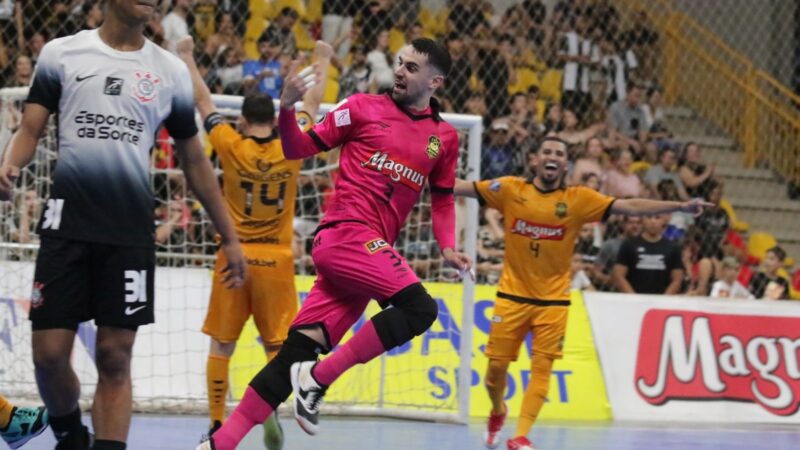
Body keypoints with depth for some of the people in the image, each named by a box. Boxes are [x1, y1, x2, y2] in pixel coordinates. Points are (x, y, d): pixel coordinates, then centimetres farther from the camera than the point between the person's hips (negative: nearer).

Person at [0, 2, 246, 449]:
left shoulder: (171, 71, 10)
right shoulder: (61, 53, 6)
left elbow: (195, 162, 16)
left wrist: (229, 237, 16)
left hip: (131, 230, 1)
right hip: (68, 222, -1)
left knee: (115, 357, -2)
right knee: (50, 353, -2)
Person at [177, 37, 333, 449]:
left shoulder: (232, 147, -7)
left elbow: (203, 102, 5)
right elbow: (312, 104, 13)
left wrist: (186, 57, 18)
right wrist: (323, 62, 28)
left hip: (234, 257, -1)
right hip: (276, 260, 1)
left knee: (221, 345, 7)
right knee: (276, 345, 6)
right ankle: (270, 406, -18)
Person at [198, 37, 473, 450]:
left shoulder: (445, 138, 14)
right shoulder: (364, 108, 4)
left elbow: (442, 199, 23)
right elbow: (299, 148, 6)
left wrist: (447, 248, 7)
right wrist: (287, 108, -13)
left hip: (371, 252, 5)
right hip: (345, 231, -5)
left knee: (297, 354, 0)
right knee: (419, 307, -25)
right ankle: (317, 378, -16)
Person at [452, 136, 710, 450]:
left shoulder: (579, 199, -3)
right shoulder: (510, 189, -3)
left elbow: (630, 206, -5)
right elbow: (463, 188, 0)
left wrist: (681, 207, -12)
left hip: (553, 300, 0)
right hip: (512, 295, 0)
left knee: (541, 368, -6)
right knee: (497, 366, 5)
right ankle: (498, 413, 34)